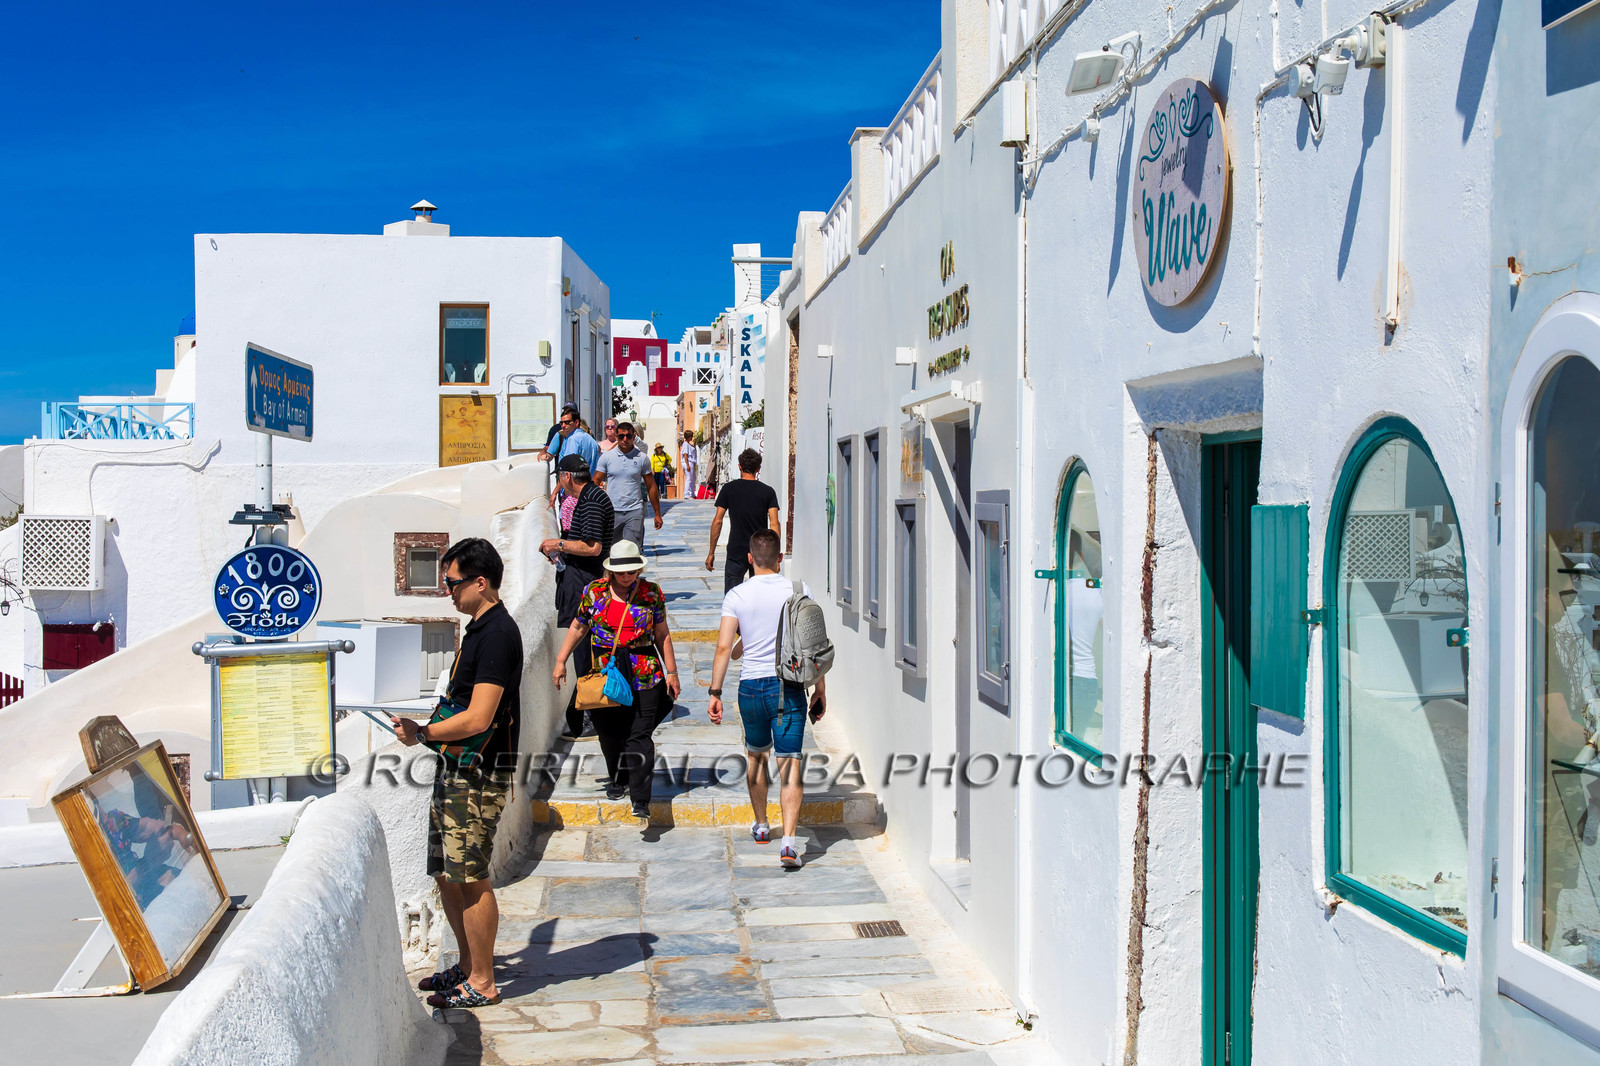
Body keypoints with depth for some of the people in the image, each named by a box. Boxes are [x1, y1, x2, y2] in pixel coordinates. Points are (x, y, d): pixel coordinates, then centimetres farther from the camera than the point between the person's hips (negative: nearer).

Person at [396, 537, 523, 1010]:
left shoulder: (497, 634, -17)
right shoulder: (479, 629, 15)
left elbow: (478, 719, -22)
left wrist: (423, 733, -12)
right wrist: (424, 725, 14)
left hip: (480, 774, -10)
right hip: (457, 768, 10)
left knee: (470, 877, -4)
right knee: (446, 874, 15)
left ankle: (481, 984, 6)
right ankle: (468, 966, 28)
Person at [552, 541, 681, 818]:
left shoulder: (651, 592, 3)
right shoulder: (594, 592, 4)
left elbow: (662, 634, 8)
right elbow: (578, 627, 14)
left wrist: (671, 672, 7)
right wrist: (561, 661, 11)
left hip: (644, 674, -2)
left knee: (639, 735, -9)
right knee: (609, 733, 9)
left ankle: (640, 799, -11)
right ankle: (617, 778, 34)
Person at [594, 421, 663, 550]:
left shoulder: (642, 458, 4)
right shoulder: (606, 457, 4)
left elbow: (651, 486, 9)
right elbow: (595, 482, 6)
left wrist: (657, 514, 9)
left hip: (634, 511, -1)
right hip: (611, 511, 1)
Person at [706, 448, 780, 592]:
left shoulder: (729, 489, 0)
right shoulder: (768, 491, 1)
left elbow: (717, 521, -2)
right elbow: (774, 524, -6)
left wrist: (711, 552, 3)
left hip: (736, 552, -1)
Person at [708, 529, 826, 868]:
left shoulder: (736, 596, -2)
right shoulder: (799, 591, -1)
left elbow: (724, 647, -7)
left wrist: (715, 693, -1)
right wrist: (820, 690, 6)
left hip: (751, 686, 1)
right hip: (789, 687, -1)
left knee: (756, 755, 23)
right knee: (790, 764, -3)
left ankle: (761, 825, 39)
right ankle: (789, 841, -17)